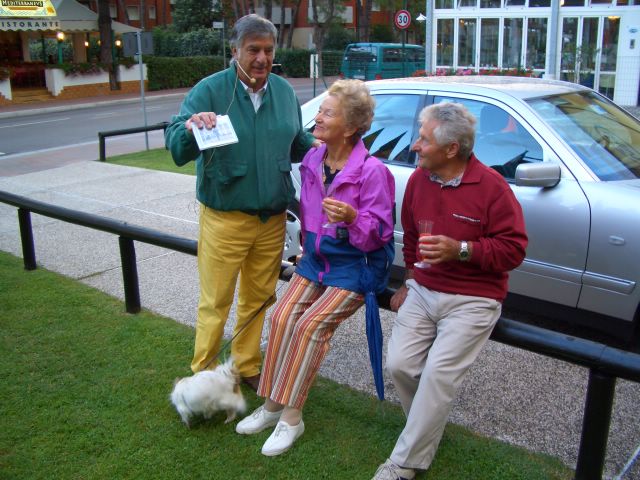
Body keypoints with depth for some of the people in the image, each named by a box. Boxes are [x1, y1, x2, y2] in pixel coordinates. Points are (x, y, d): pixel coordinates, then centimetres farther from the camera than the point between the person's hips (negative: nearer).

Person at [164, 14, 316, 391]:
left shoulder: (284, 91, 7)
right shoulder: (210, 90, -8)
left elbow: (297, 142, 19)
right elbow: (175, 144, -16)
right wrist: (190, 127, -38)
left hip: (272, 219, 5)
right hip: (225, 218, -4)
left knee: (259, 297, 16)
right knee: (216, 302, 3)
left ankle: (247, 367, 33)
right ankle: (203, 373, 21)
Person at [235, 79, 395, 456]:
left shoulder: (372, 171, -18)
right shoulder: (312, 160, 3)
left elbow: (379, 234, -19)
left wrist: (352, 219, -36)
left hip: (354, 266, -6)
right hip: (315, 258, 6)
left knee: (311, 325, -20)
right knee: (283, 317, -12)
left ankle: (291, 417, -8)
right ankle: (272, 405, 2)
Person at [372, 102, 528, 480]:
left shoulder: (491, 187, -12)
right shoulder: (419, 179, 5)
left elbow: (513, 249, -12)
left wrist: (461, 249, -24)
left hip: (472, 300, -5)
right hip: (423, 292, 6)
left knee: (438, 375, -15)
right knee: (399, 364, -7)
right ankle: (429, 428, 21)